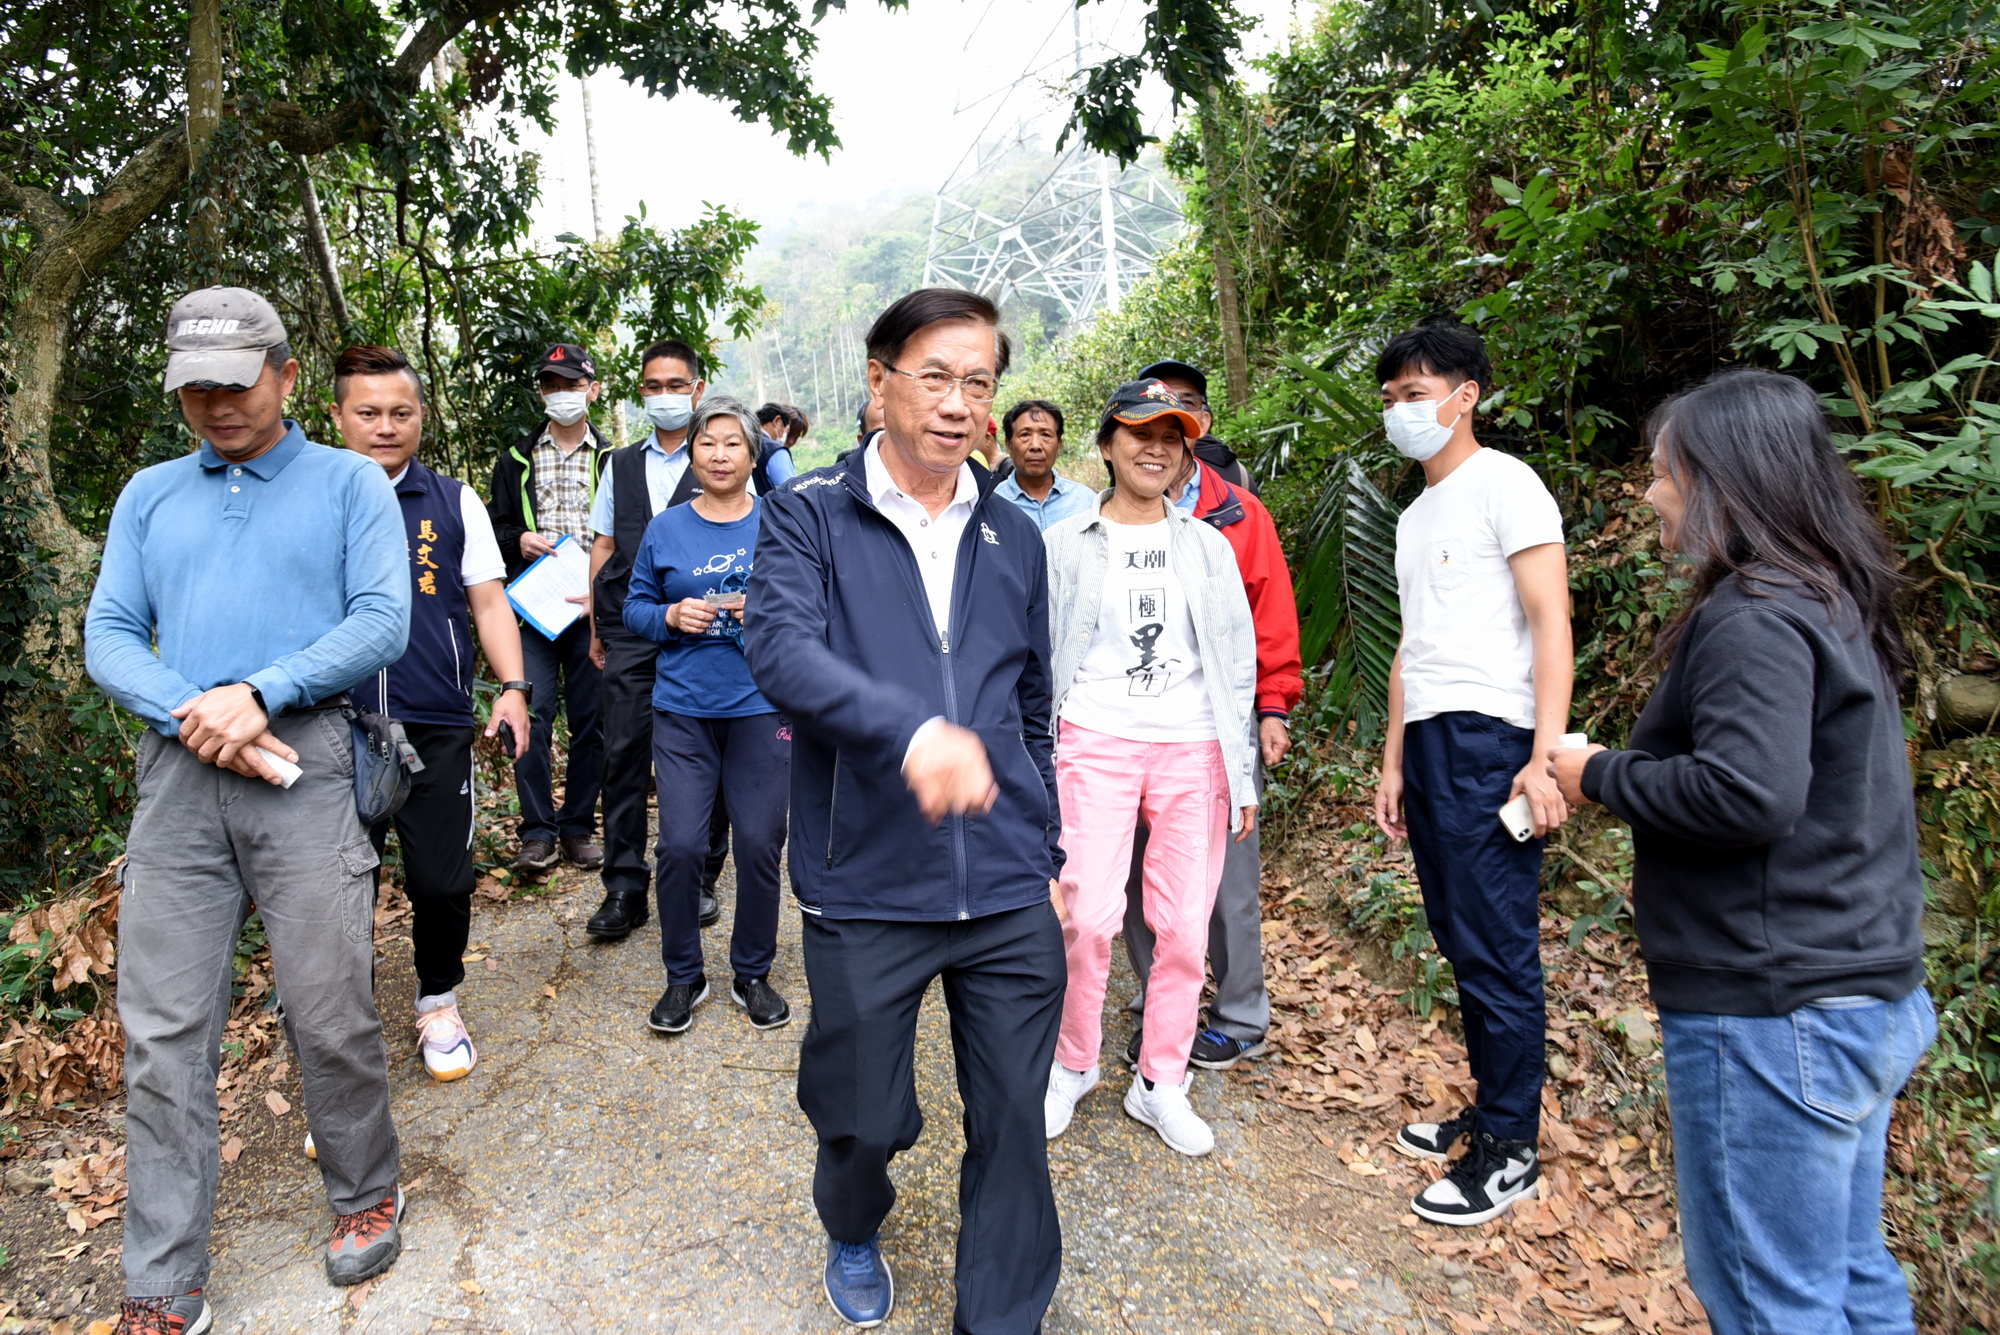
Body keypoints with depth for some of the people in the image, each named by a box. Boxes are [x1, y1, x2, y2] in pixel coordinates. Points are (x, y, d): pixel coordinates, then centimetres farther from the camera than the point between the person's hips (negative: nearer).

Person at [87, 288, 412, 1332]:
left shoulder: (349, 482, 8)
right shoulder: (149, 496, 18)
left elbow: (382, 621, -4)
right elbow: (108, 636, 10)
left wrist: (259, 693, -15)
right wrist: (189, 712, -9)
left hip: (304, 767, -3)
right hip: (176, 777, 3)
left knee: (331, 1018, 2)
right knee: (164, 1034, 4)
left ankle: (366, 1197, 27)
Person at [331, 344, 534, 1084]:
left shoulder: (454, 502, 7)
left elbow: (489, 603, 7)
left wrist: (513, 687, -6)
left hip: (436, 730, 0)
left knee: (442, 884, 5)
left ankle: (438, 1003, 29)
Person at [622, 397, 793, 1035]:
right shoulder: (665, 529, 8)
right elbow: (635, 607, 13)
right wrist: (670, 617, -7)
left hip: (761, 704, -1)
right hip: (683, 707, 1)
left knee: (760, 842, 2)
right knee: (680, 844, -3)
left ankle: (753, 974, 22)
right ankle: (683, 976, 18)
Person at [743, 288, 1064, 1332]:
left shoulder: (1015, 540, 10)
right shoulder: (808, 515, -3)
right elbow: (781, 648, -22)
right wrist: (912, 730, -37)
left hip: (1009, 896, 3)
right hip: (866, 888, -2)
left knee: (1014, 1124, 9)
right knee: (862, 1116, 14)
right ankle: (853, 1232, 49)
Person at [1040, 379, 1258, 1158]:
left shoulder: (1207, 547, 11)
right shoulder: (1066, 544, 6)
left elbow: (1236, 663, 12)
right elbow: (1042, 658, 6)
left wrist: (1243, 774, 8)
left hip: (1192, 750, 2)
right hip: (1095, 743, -2)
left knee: (1184, 924, 2)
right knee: (1089, 915, -9)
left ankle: (1161, 1082, 20)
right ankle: (1072, 1064, 16)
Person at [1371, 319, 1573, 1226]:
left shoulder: (1504, 485, -4)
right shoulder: (1415, 516, 22)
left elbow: (1550, 623, -12)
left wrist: (1545, 757, -20)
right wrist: (1392, 764, 19)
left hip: (1488, 740, -8)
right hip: (1428, 742, 9)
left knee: (1496, 947, -4)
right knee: (1460, 941, 13)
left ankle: (1510, 1150, 7)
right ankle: (1490, 1109, 25)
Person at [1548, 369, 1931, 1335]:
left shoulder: (1752, 620, -19)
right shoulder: (1834, 606, 13)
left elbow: (1749, 790, -31)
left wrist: (1603, 775, -15)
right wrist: (1630, 777, 11)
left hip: (1772, 1018, -10)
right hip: (1869, 998, 10)